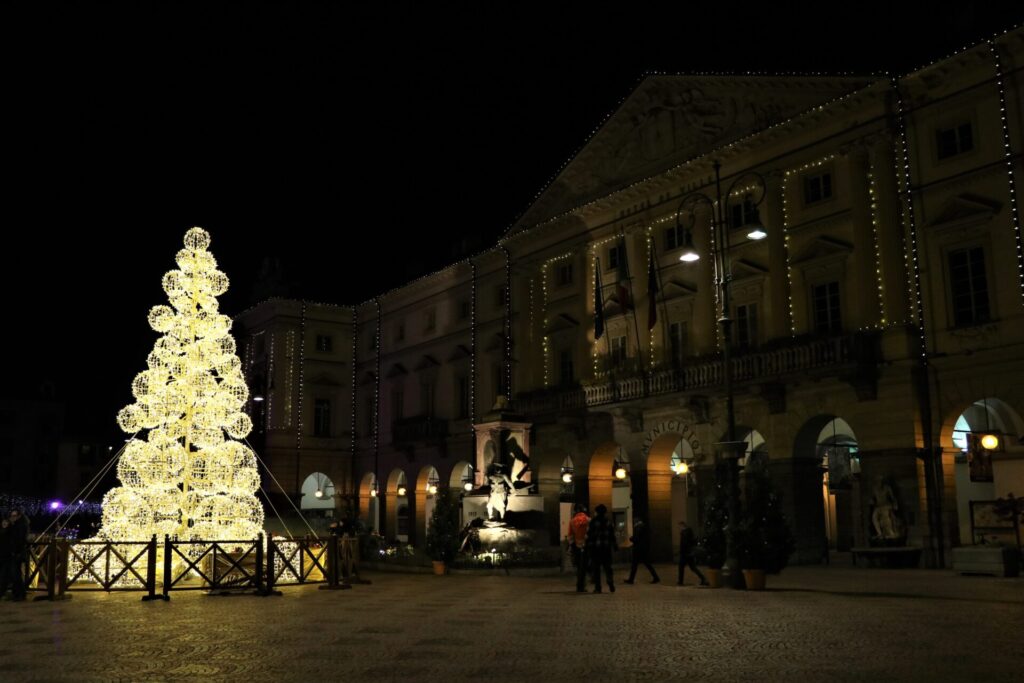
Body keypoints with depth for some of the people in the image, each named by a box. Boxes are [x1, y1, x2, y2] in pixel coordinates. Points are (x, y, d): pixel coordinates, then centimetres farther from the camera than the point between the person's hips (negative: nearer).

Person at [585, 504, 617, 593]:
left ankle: (597, 587, -2)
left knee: (596, 569, 1)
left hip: (595, 549, -3)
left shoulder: (592, 522, -6)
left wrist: (587, 547, -3)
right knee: (607, 568, 11)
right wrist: (615, 546, 12)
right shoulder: (608, 522, 5)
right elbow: (612, 535, 5)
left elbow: (588, 536, -7)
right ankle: (611, 586, 4)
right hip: (606, 548, 3)